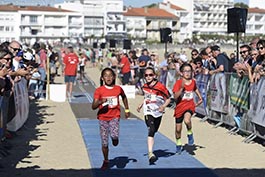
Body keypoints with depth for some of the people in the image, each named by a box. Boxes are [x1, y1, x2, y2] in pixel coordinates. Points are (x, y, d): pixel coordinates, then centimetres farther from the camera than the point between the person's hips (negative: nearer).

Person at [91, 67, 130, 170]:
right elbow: (93, 107, -12)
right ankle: (106, 161, 24)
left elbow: (124, 97, 22)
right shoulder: (99, 90, -6)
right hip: (103, 118, 0)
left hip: (115, 116, 0)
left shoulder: (118, 89, -1)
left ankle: (115, 138, 15)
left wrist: (127, 110, 21)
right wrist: (100, 102, -31)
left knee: (114, 137, -23)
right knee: (104, 143, 3)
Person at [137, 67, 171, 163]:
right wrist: (141, 105, 15)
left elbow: (168, 98, -6)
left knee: (153, 131, 16)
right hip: (148, 112, 0)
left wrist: (163, 106, -22)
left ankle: (150, 150, 43)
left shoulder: (160, 86, -12)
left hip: (158, 112, 0)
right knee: (151, 131, -19)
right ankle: (150, 153, -27)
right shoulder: (144, 87, 3)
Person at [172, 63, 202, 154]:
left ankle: (190, 134, -4)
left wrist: (200, 97, 15)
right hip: (180, 107, 0)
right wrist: (182, 88, -31)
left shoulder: (193, 82, -1)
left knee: (187, 120, -33)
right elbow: (175, 97, -20)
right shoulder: (178, 82, -12)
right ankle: (178, 145, 36)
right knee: (178, 129, 11)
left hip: (190, 106, 0)